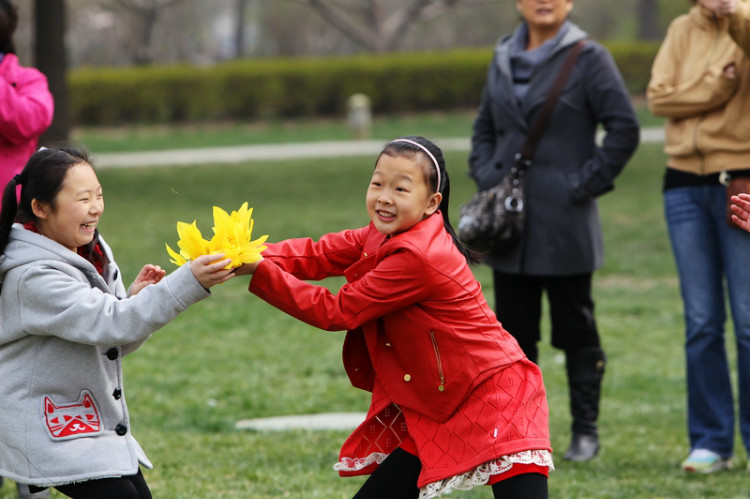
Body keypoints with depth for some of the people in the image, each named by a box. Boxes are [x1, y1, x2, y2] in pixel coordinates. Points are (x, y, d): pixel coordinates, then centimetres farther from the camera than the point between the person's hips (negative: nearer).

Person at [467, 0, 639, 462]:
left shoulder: (589, 58, -5)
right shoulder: (504, 59, 11)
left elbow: (625, 128, -8)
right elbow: (484, 128, 21)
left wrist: (587, 183, -11)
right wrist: (486, 178, 5)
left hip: (565, 226, -5)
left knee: (576, 329, 2)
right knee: (515, 331, 8)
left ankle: (586, 431, 11)